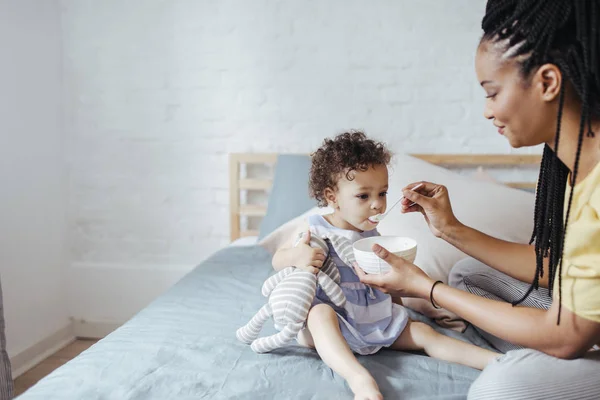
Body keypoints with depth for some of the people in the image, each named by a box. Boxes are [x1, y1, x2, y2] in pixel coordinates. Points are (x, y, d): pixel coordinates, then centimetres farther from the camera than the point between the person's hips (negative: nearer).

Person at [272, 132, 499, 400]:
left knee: (423, 333, -5)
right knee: (321, 313, -38)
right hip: (328, 321, -5)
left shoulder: (372, 234, 5)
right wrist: (296, 256, -28)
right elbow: (277, 260, -6)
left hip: (377, 321, 6)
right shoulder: (315, 230, -12)